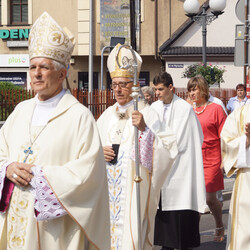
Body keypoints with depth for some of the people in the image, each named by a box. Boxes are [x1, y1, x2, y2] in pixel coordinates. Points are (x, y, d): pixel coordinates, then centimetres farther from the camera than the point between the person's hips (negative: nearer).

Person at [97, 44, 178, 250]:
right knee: (109, 231, 9)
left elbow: (165, 149, -16)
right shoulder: (108, 115, 12)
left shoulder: (146, 114, -5)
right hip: (108, 186, 5)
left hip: (135, 186, -5)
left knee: (132, 233, -7)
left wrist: (144, 129, -28)